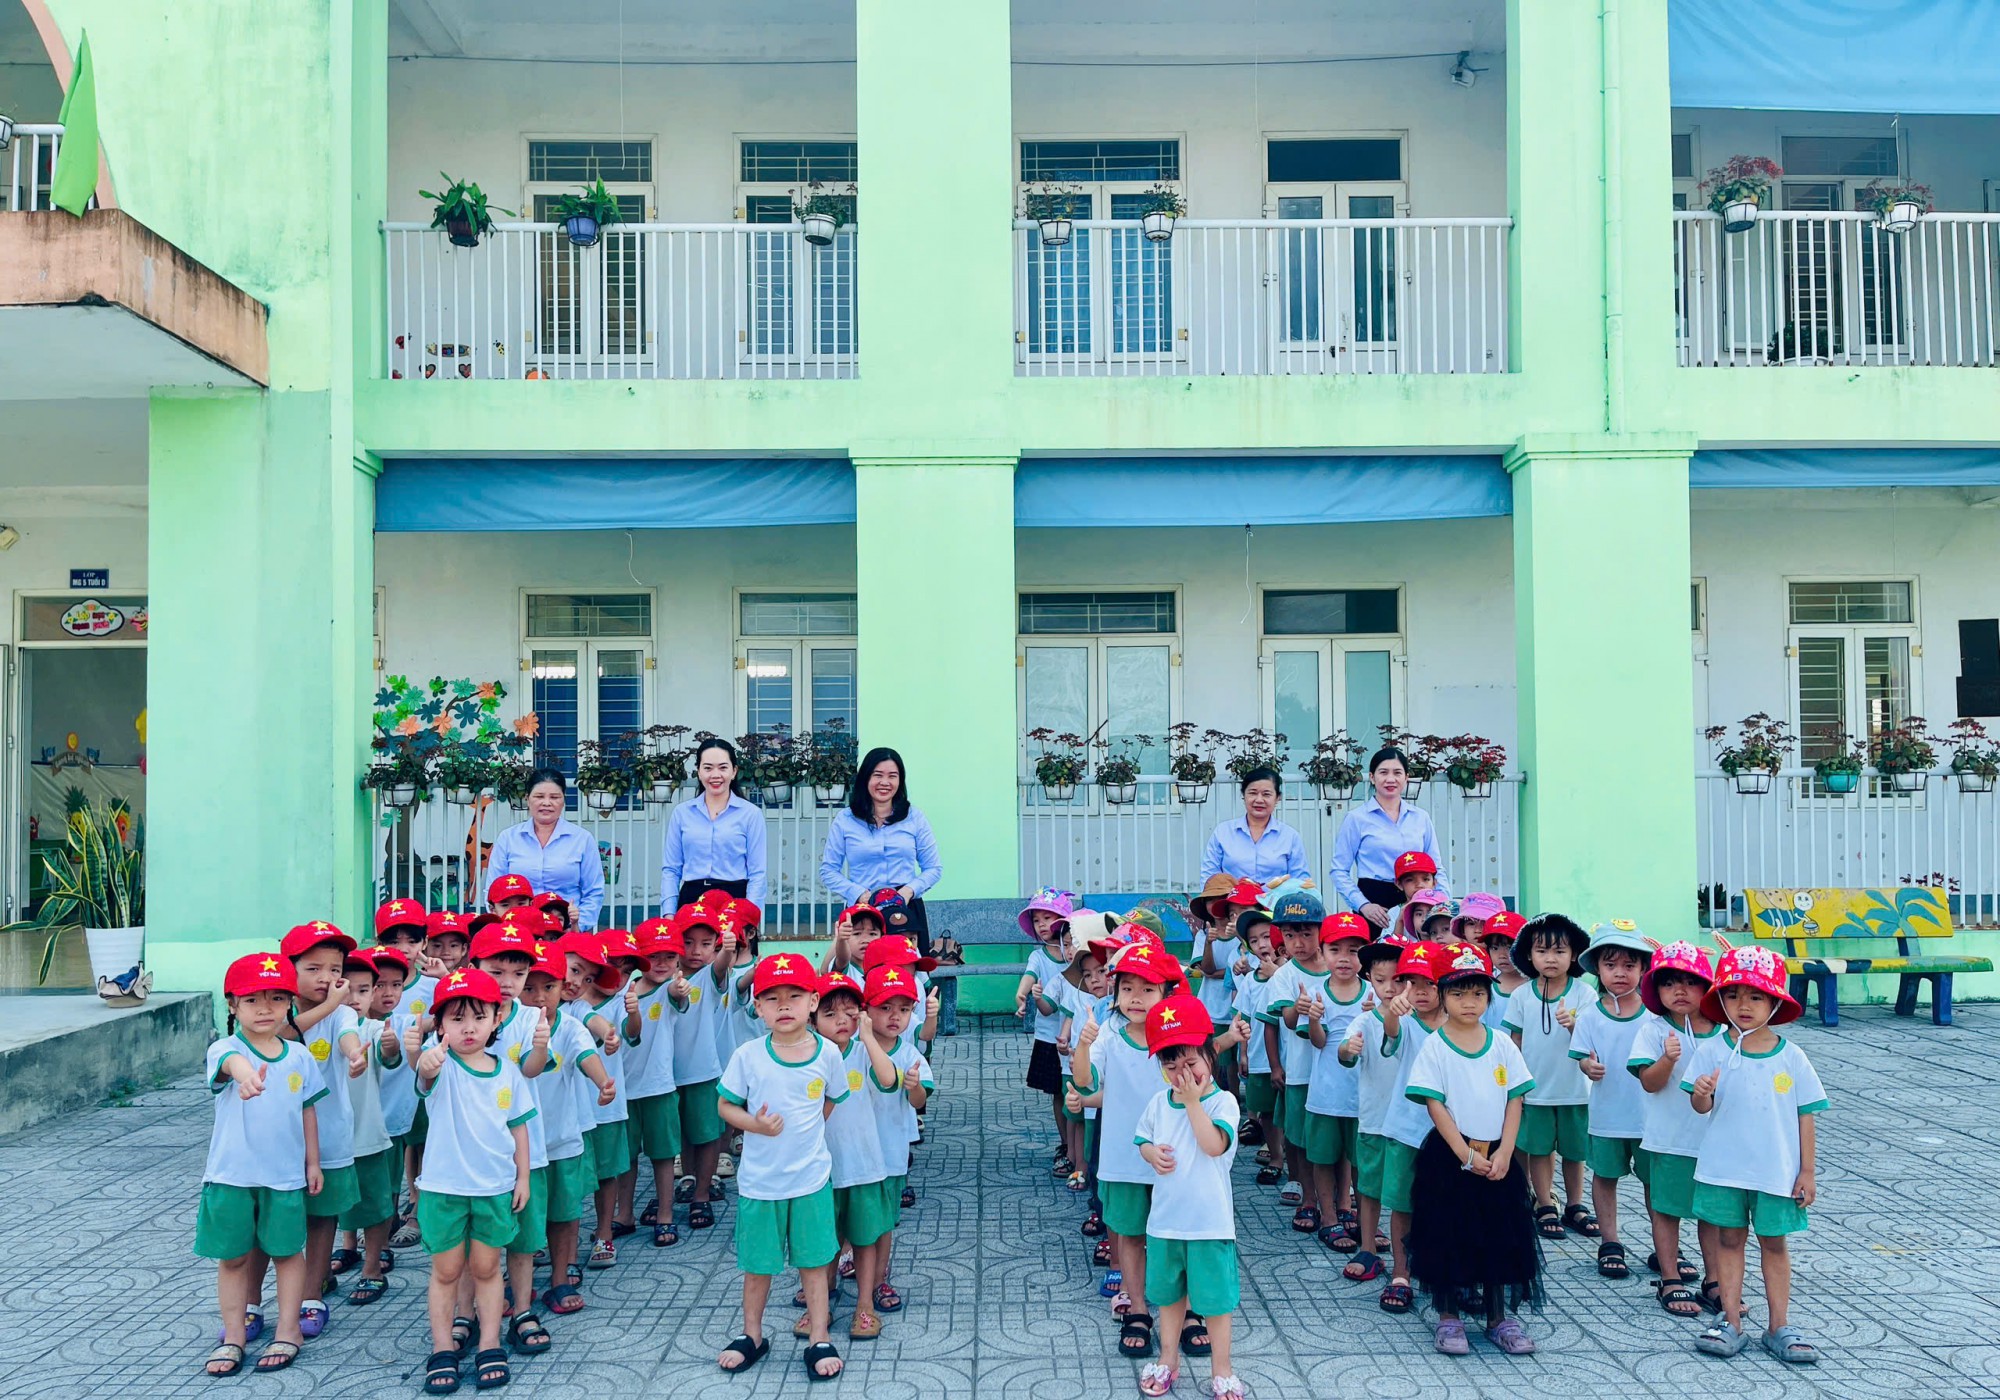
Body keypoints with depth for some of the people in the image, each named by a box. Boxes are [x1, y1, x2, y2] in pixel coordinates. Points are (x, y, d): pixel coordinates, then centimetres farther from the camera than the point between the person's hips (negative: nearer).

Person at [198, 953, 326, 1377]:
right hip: (231, 1174, -2)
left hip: (286, 1174, 2)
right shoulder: (226, 1048, -12)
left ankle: (288, 1331, 24)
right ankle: (234, 1335, 26)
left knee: (287, 1251, 11)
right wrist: (243, 1072, -62)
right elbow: (229, 1061, -38)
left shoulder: (299, 1056, 0)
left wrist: (312, 1162, 9)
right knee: (232, 1257, 11)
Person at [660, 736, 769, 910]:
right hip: (691, 900, 2)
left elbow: (757, 874, -2)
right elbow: (671, 869, 9)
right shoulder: (681, 813, 8)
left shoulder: (750, 814, 1)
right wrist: (669, 913, -2)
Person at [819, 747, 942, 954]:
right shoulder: (845, 820, 6)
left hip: (908, 911, 1)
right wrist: (859, 894, -8)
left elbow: (933, 868, 10)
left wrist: (909, 890, -8)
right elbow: (828, 871, 7)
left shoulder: (914, 818, 9)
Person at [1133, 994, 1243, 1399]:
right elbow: (1143, 1141, 12)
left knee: (1214, 1299, 6)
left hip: (1209, 1220, -4)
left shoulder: (1223, 1102, -12)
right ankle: (1168, 1361, 36)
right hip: (1165, 1217, 5)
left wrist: (1193, 1101, -24)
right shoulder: (1159, 1102, 2)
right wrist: (1152, 1153, -10)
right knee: (1169, 1294, 19)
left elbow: (1214, 1144, -26)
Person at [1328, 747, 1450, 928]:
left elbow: (1435, 868, 16)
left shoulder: (1421, 818, 12)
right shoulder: (1356, 819, 1)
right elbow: (1339, 871, -1)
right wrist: (1362, 904, -14)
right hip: (1375, 902, -3)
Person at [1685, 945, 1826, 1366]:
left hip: (1777, 1170, 0)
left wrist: (1807, 1171, 0)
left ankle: (1779, 1327, 20)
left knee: (1774, 1243, 11)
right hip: (1724, 1167, 0)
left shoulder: (1791, 1057, -4)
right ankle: (1731, 1323, 16)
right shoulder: (1712, 1052, -7)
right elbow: (1701, 1107, -6)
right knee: (1729, 1239, 9)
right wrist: (1702, 1093, -30)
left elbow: (1806, 1116, 1)